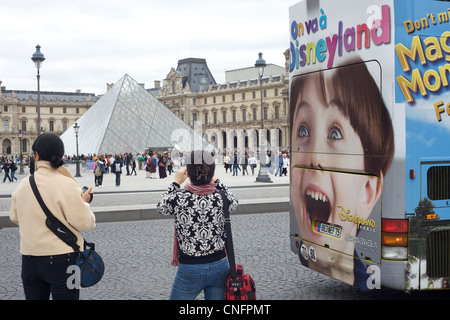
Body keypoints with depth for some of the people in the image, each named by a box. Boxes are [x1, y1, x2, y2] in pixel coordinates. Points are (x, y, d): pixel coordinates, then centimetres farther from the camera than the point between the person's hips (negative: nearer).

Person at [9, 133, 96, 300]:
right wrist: (84, 202, 4)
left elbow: (15, 217, 15)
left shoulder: (23, 184, 1)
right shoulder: (66, 185, -15)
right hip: (61, 259, -5)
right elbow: (84, 222, -14)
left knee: (34, 296, 17)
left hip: (29, 261, 5)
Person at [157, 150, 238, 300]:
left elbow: (161, 206, 7)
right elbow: (234, 203, 15)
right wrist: (215, 181, 15)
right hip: (219, 267, 2)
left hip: (190, 270, -2)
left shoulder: (179, 198, -18)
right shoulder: (221, 198, -11)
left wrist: (176, 183, 13)